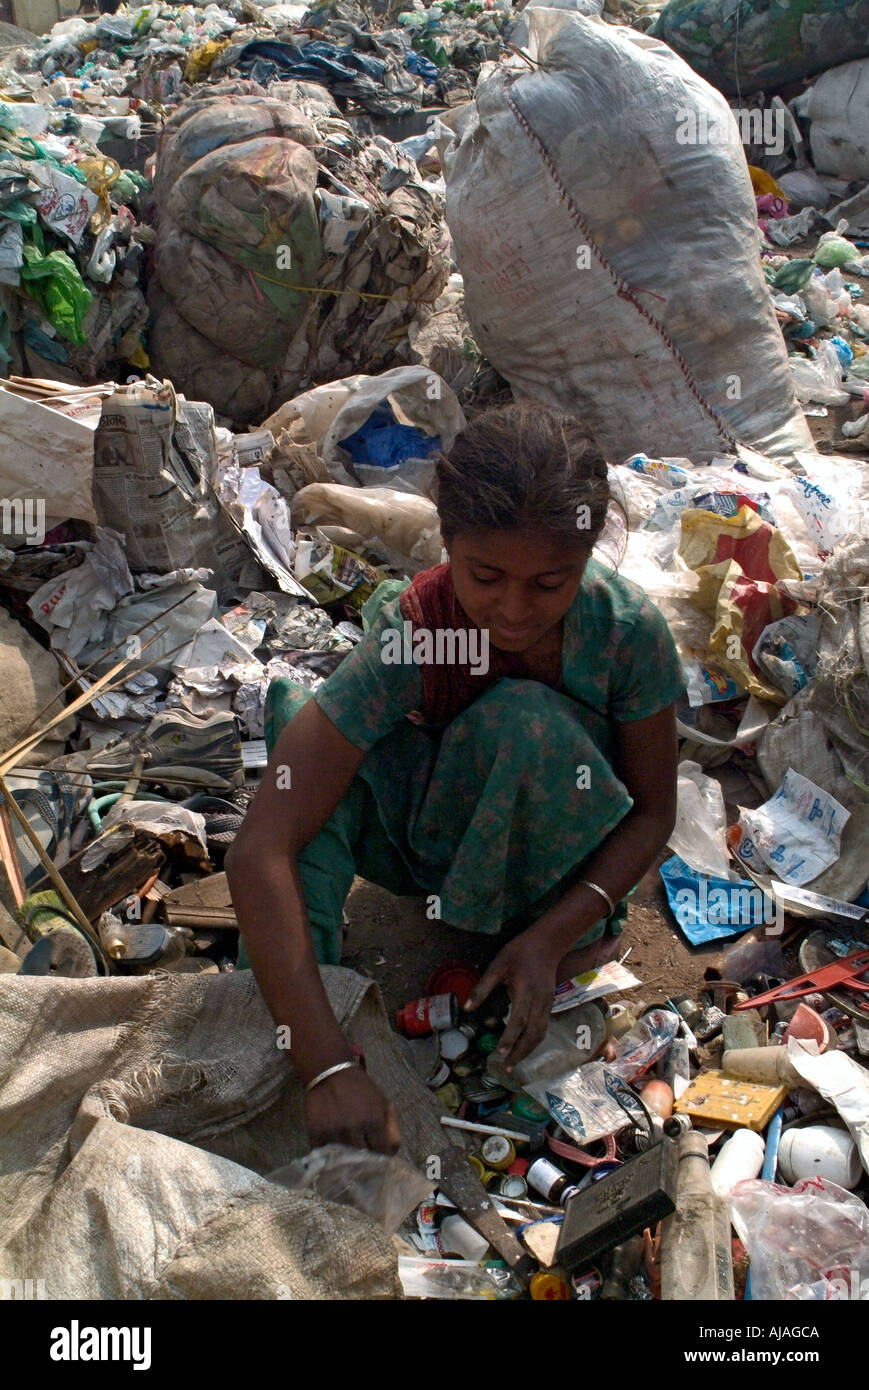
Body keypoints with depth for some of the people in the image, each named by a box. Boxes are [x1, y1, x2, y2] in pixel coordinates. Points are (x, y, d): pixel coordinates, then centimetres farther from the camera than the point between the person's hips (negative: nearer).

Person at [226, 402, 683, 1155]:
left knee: (525, 722, -34)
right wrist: (331, 1066, -44)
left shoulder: (627, 627, -26)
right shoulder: (408, 636, -30)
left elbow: (655, 810, -12)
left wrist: (551, 936, -29)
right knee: (299, 713, -28)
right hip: (437, 834, 1)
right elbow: (259, 851, -37)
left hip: (560, 866, 0)